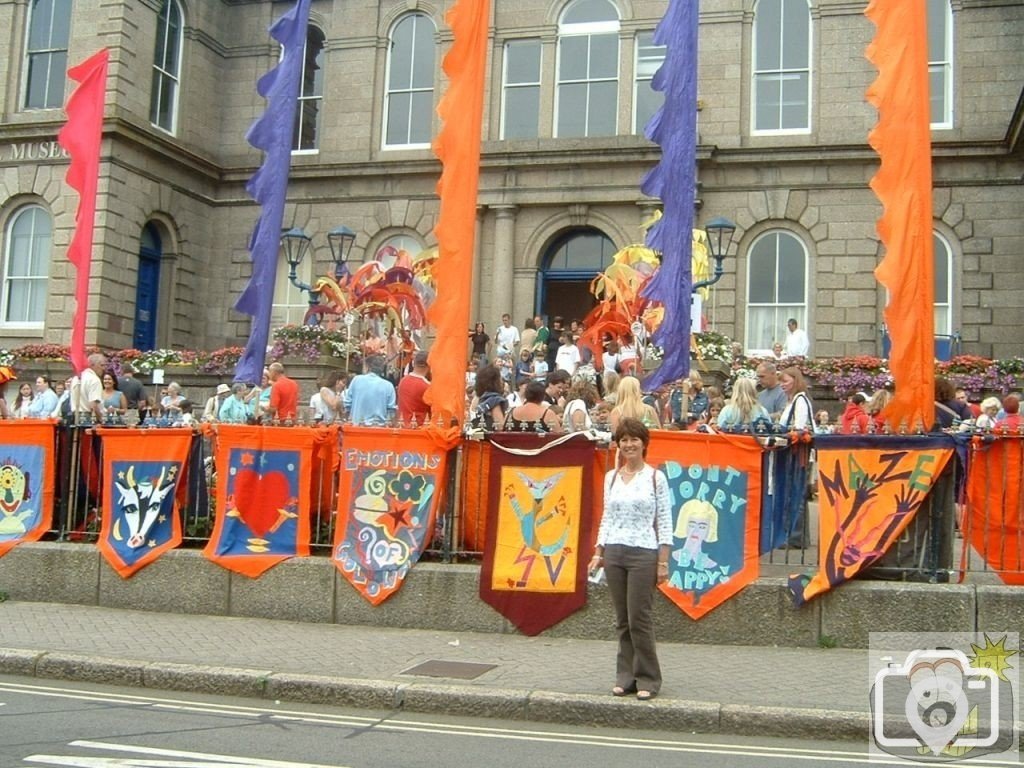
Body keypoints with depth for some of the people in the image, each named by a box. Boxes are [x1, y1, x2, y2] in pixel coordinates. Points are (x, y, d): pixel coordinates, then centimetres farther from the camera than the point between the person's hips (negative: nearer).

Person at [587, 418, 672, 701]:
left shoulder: (656, 477, -2)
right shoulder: (611, 477, 11)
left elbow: (665, 522, -3)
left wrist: (663, 561, -8)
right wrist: (598, 552, 8)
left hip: (644, 554, -4)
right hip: (614, 553, 4)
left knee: (639, 618, -4)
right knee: (622, 620, 7)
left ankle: (647, 679, 8)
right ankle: (625, 677, 16)